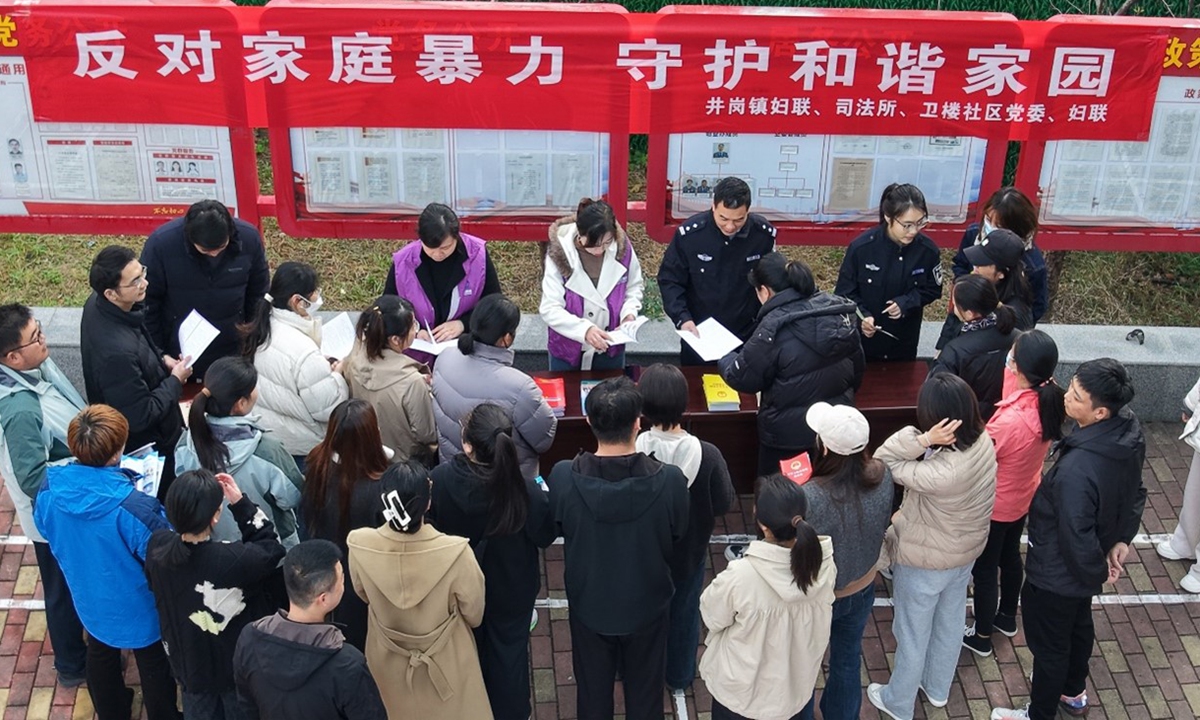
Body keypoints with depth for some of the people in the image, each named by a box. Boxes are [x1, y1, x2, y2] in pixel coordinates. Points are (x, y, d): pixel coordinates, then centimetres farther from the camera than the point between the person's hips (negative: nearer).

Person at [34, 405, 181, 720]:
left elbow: (46, 531, -1)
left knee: (101, 655, 31)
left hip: (88, 597, 5)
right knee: (153, 664, 22)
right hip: (136, 604, -5)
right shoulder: (132, 506, -40)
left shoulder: (49, 488, -23)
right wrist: (157, 513, -8)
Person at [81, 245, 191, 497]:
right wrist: (176, 380, -21)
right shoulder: (118, 352, -43)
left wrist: (161, 358, -4)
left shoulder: (98, 304, -14)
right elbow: (141, 416, -32)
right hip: (143, 444, -8)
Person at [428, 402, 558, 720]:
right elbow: (545, 536, -14)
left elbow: (428, 529, -11)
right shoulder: (527, 493, -34)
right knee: (509, 650, 23)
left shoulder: (439, 480, -30)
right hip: (511, 588, -2)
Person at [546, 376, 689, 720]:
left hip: (589, 604, 1)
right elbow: (677, 538, -10)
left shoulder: (563, 477, -28)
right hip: (647, 603, 0)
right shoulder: (670, 480, -29)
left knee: (593, 692, 25)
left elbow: (558, 528, -7)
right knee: (645, 692, 25)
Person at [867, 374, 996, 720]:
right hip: (966, 553, 7)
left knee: (913, 635, 18)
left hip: (924, 564, -7)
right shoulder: (984, 442, -18)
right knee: (950, 623, 29)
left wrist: (923, 439, -40)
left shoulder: (942, 473, -42)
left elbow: (882, 463, -30)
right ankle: (937, 689, 54)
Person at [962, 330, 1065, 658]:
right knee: (1010, 555, 29)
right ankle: (1007, 617, 51)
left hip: (995, 506, -7)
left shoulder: (1008, 421, -40)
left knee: (984, 570, 15)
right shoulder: (1049, 402, -18)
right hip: (1024, 498, 7)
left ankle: (981, 637, 34)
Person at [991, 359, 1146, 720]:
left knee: (1049, 643, 17)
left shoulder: (1076, 470, -42)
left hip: (1058, 572, -8)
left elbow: (1075, 538, -30)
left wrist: (1097, 572, -12)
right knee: (1079, 625, 31)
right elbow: (1135, 492, 2)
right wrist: (1122, 539, 7)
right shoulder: (1128, 431, -16)